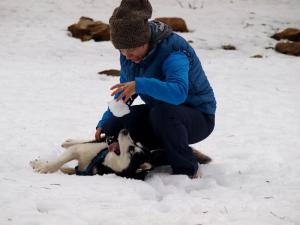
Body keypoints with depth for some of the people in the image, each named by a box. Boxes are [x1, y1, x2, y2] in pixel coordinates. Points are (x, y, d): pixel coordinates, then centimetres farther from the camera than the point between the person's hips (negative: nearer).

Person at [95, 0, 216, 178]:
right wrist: (104, 123, -4)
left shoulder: (173, 51, -28)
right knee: (112, 127, -13)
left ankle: (187, 170, -18)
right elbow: (123, 93, 8)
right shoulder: (129, 54, -6)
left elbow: (178, 92, -45)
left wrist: (140, 85, -55)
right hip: (157, 112, 7)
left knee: (162, 112, -39)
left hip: (199, 118, -7)